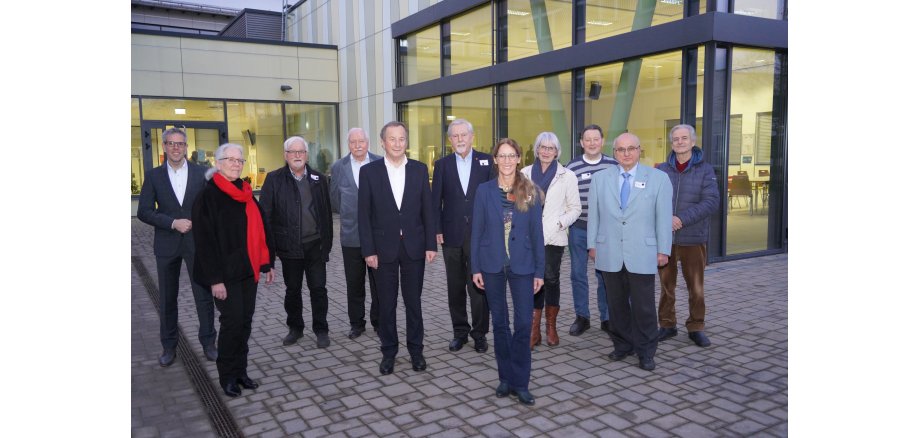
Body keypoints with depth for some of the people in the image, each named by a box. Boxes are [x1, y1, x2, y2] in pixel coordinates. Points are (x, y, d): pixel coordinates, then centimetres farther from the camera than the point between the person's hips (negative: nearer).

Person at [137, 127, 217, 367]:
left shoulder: (202, 173, 1)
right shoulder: (153, 176, 3)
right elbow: (144, 211, -3)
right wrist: (173, 223, -14)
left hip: (197, 243, -1)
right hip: (167, 245, 1)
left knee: (204, 295, 3)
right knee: (167, 299, 10)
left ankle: (208, 343, 18)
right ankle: (169, 346, 24)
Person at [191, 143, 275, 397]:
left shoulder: (245, 193, 11)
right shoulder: (209, 195, -9)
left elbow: (261, 228, 14)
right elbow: (205, 240, -13)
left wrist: (267, 263, 10)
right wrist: (215, 279, -16)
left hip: (248, 270, 6)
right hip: (226, 272, -6)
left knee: (245, 321, 9)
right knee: (233, 321, -4)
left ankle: (240, 371, 21)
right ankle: (227, 376, 12)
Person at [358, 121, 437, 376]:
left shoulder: (419, 170, 2)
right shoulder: (369, 172, -2)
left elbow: (427, 210, 3)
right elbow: (364, 214, -3)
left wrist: (431, 245, -2)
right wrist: (368, 250, -8)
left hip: (414, 246, 1)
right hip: (384, 247, -1)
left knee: (413, 301, 10)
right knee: (386, 303, 9)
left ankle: (416, 349, 24)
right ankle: (389, 352, 23)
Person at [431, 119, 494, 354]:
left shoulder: (486, 161, 4)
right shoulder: (442, 164, 7)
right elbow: (435, 200, 6)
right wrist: (437, 230, -2)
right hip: (452, 235, 2)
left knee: (478, 286, 0)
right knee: (455, 288, 10)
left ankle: (480, 333, 14)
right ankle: (460, 331, 23)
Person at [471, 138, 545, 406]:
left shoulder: (530, 192, 0)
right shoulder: (484, 190, 1)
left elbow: (536, 233, 1)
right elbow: (477, 231, 2)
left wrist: (539, 270, -2)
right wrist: (475, 268, -1)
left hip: (522, 265, -1)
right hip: (492, 265, 1)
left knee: (523, 323, -3)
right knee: (500, 322, 10)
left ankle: (520, 382, 10)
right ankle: (505, 377, 23)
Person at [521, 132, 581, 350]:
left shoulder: (567, 176, 4)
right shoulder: (525, 173, 9)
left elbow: (575, 208, 5)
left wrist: (560, 223, -9)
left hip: (553, 237, -1)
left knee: (551, 279, 5)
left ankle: (551, 327, 20)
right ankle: (534, 330, 4)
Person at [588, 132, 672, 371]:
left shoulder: (658, 178, 2)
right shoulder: (600, 178, 8)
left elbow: (664, 216, 1)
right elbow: (593, 214, 9)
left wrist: (663, 250, -1)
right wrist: (592, 244, 6)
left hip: (642, 254, -2)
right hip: (610, 253, 2)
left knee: (643, 306, 3)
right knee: (617, 304, 11)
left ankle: (646, 352, 18)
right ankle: (622, 345, 27)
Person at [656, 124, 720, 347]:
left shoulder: (705, 170, 0)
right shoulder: (661, 170, 4)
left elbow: (711, 202, -9)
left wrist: (682, 219, -17)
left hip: (693, 238, -1)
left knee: (696, 287, 6)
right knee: (666, 285, 10)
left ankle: (696, 328, 20)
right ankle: (667, 325, 22)